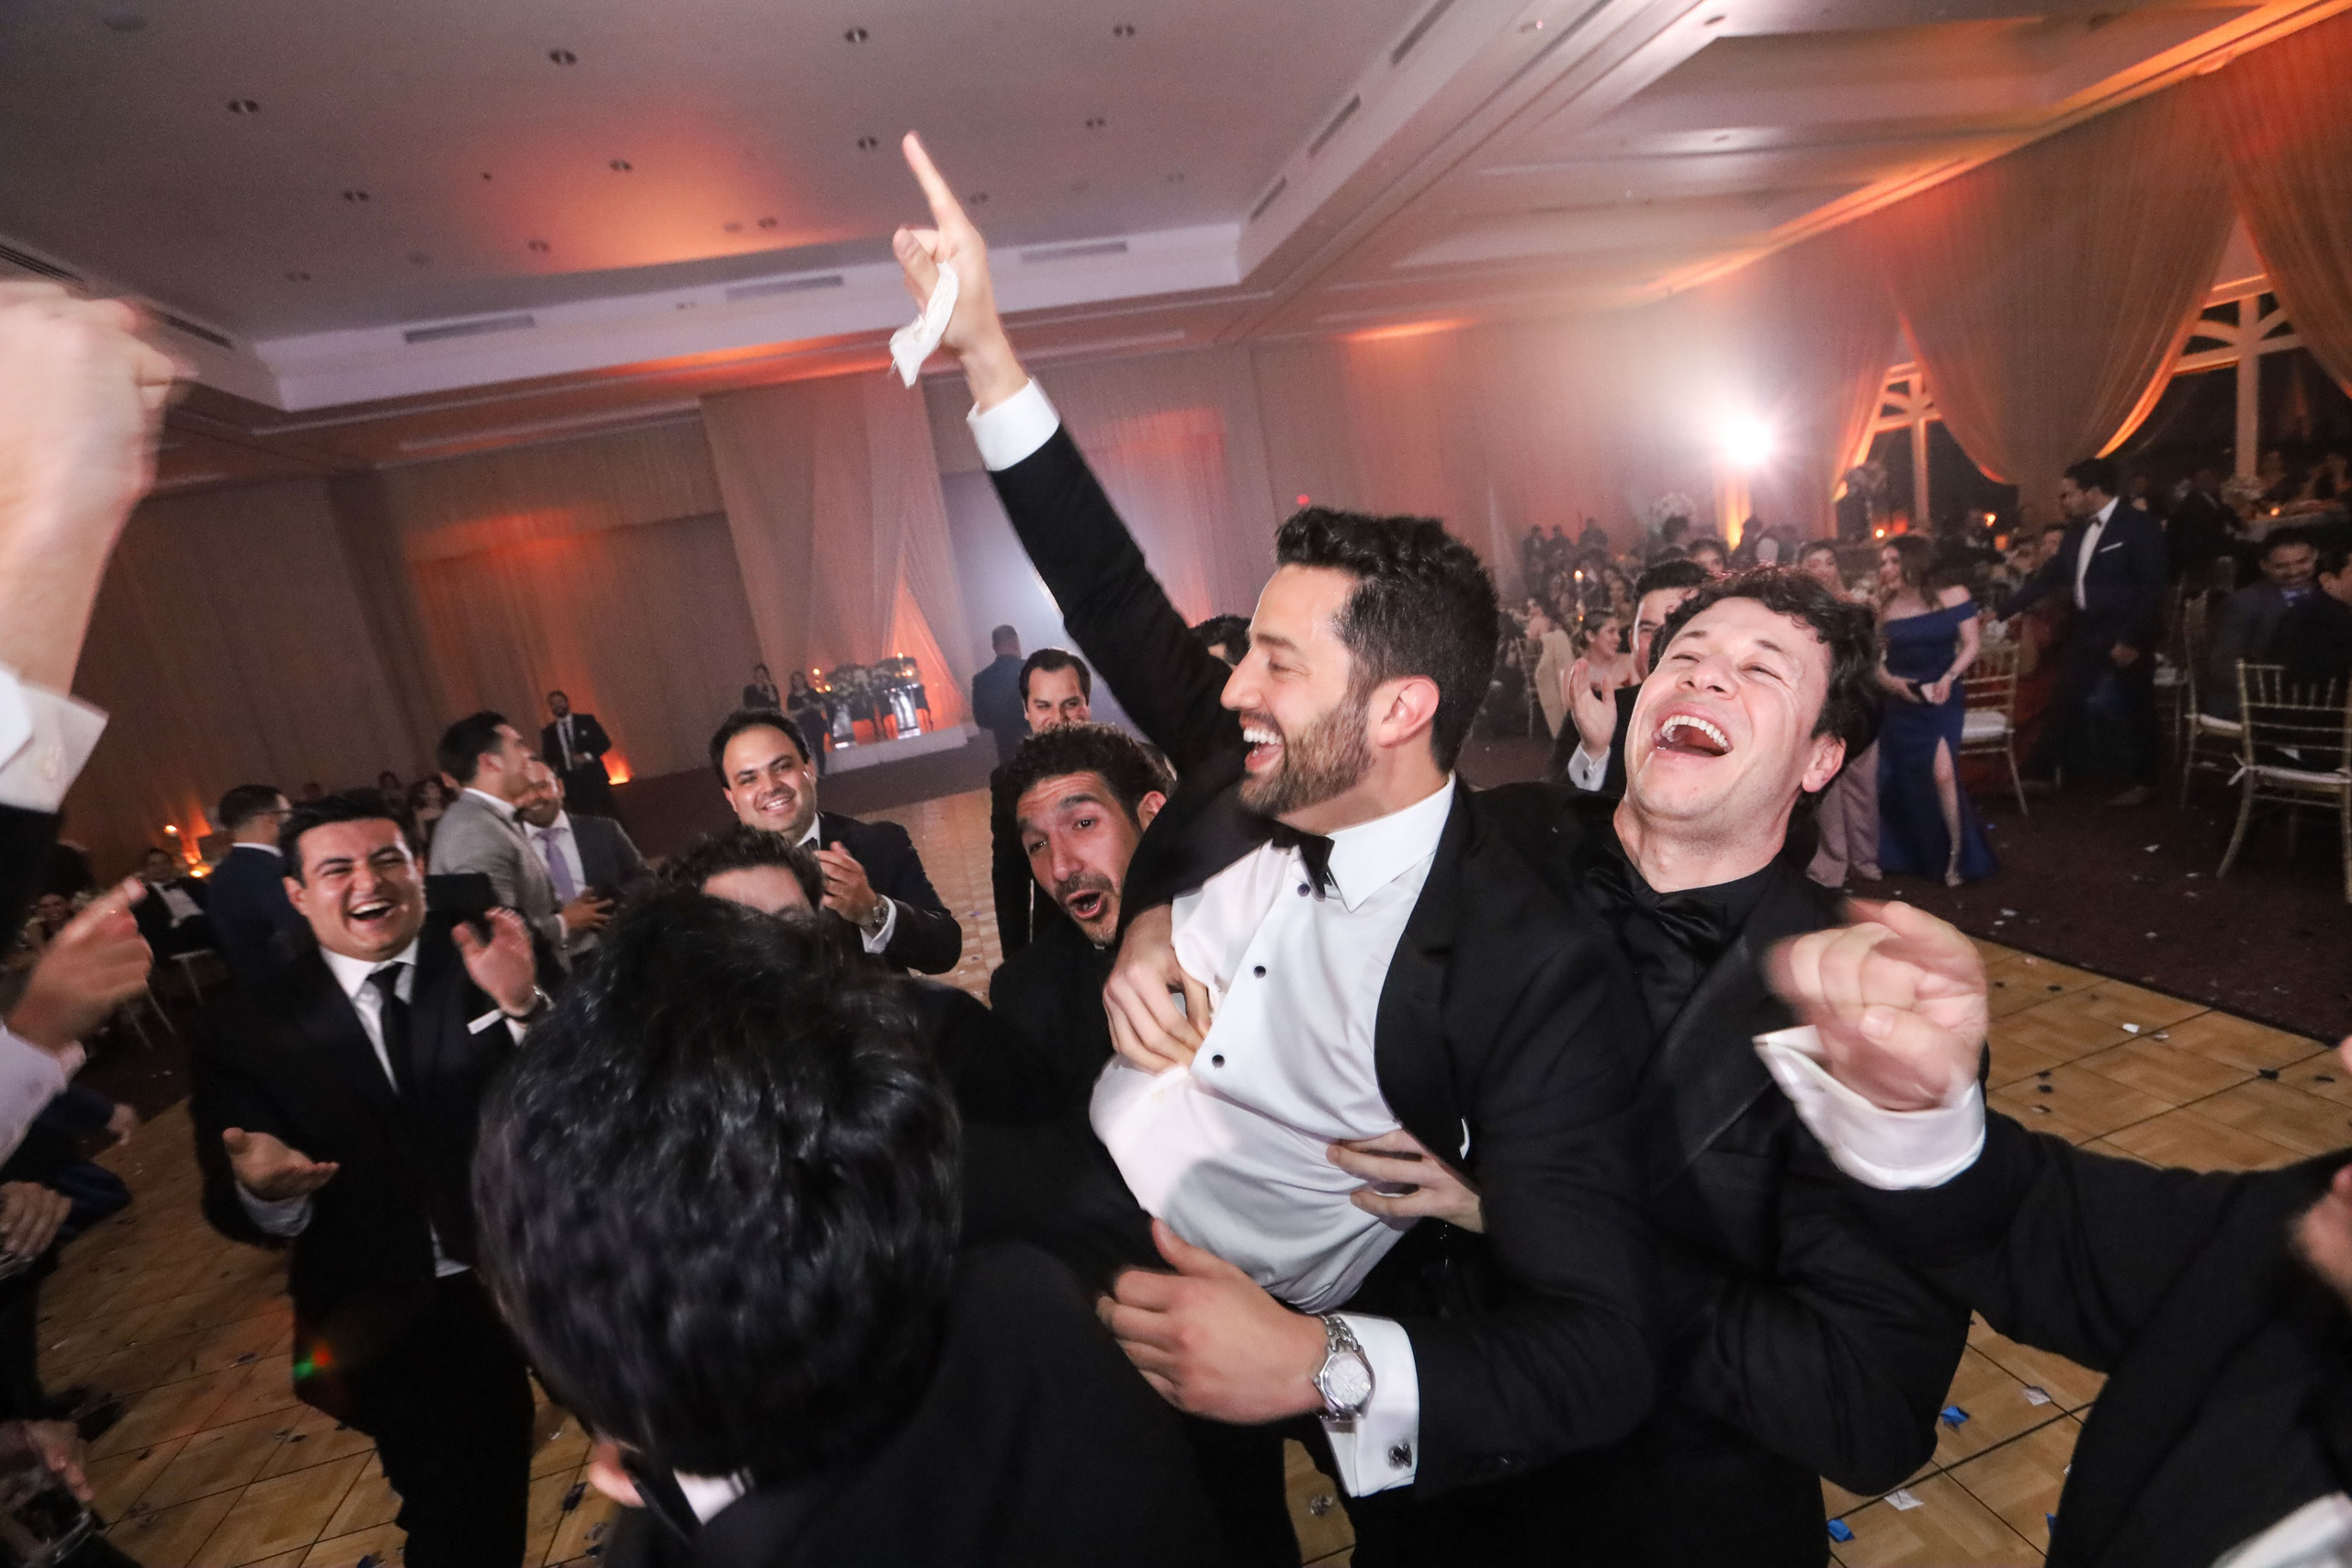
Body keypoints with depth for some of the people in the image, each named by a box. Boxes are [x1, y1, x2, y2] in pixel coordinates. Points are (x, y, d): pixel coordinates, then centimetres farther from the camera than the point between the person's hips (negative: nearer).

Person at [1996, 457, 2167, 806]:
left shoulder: (2139, 526, -12)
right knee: (2064, 705, 7)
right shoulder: (2078, 530, 7)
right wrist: (2002, 610, 5)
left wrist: (2132, 638, -21)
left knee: (2136, 709, 7)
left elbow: (2153, 589, -16)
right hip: (2085, 632, 6)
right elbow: (2048, 578, 11)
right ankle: (2038, 776, 13)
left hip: (2127, 636, -6)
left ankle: (2143, 783, 20)